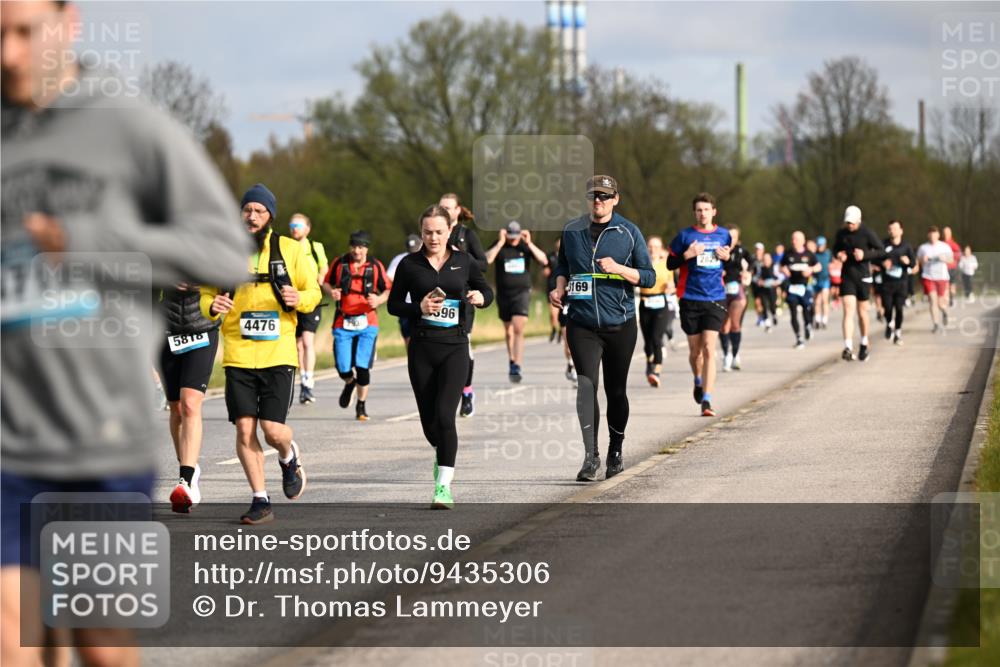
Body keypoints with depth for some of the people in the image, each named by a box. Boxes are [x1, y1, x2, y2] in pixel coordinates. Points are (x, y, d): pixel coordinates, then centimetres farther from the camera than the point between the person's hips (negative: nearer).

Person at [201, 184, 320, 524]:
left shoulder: (290, 249, 3)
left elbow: (313, 291, 9)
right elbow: (206, 295, 10)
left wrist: (300, 299, -14)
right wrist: (212, 306, -13)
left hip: (278, 354, -2)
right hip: (237, 354, 2)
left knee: (273, 429, -9)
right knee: (245, 429, -3)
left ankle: (289, 458, 26)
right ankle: (260, 500, 8)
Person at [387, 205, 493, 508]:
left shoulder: (464, 262, 5)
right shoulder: (410, 264, 3)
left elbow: (486, 291, 16)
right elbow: (393, 304, 7)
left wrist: (480, 297, -7)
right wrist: (419, 307, -12)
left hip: (454, 346, -1)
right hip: (421, 348, 1)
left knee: (444, 415, -15)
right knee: (429, 419, 7)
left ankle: (444, 486, -14)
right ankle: (442, 452, 41)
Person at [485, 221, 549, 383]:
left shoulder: (525, 246, 1)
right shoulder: (498, 246, -1)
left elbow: (544, 260, -10)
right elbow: (487, 260, -19)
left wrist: (529, 243, -16)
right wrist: (500, 243, -21)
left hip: (522, 292, -2)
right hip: (503, 294, 2)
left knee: (518, 330, -17)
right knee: (508, 331, 15)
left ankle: (516, 368, -21)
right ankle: (512, 361, 36)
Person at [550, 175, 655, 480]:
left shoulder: (629, 233, 0)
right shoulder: (572, 231, 7)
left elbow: (649, 277, 0)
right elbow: (563, 265, 23)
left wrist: (619, 268, -17)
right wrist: (559, 288, 4)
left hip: (620, 324, -1)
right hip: (582, 325, 1)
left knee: (615, 390, 9)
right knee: (587, 383, -17)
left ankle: (615, 453, 28)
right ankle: (590, 456, -19)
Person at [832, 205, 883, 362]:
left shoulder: (867, 234, -7)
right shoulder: (841, 233, 3)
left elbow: (881, 252, -4)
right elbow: (836, 249, 19)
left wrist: (865, 255, -19)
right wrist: (838, 255, -5)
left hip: (863, 276, -1)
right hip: (847, 276, 1)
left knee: (862, 312, 9)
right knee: (848, 311, -11)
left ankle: (864, 344, 30)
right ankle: (848, 348, -20)